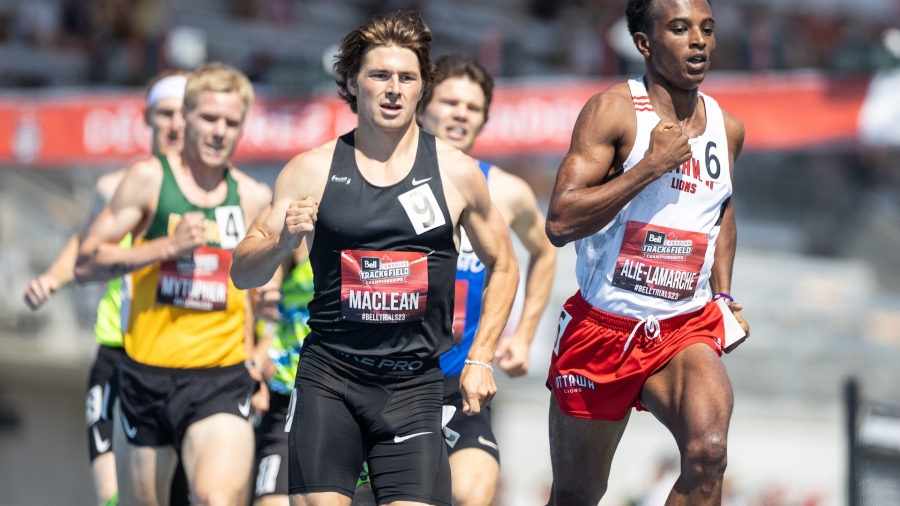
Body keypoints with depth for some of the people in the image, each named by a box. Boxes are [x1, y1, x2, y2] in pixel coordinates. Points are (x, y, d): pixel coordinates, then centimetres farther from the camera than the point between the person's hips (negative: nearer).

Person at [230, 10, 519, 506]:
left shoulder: (456, 172, 3)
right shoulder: (312, 171, 2)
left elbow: (502, 267, 16)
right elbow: (243, 273, 5)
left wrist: (480, 359, 8)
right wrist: (283, 241, -16)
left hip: (413, 383, 0)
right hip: (328, 373, 0)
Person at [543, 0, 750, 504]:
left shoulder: (727, 129, 6)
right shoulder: (614, 111, -11)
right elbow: (560, 223, -22)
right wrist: (652, 164, -23)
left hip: (686, 329, 3)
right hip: (602, 328, -3)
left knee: (708, 452, -27)